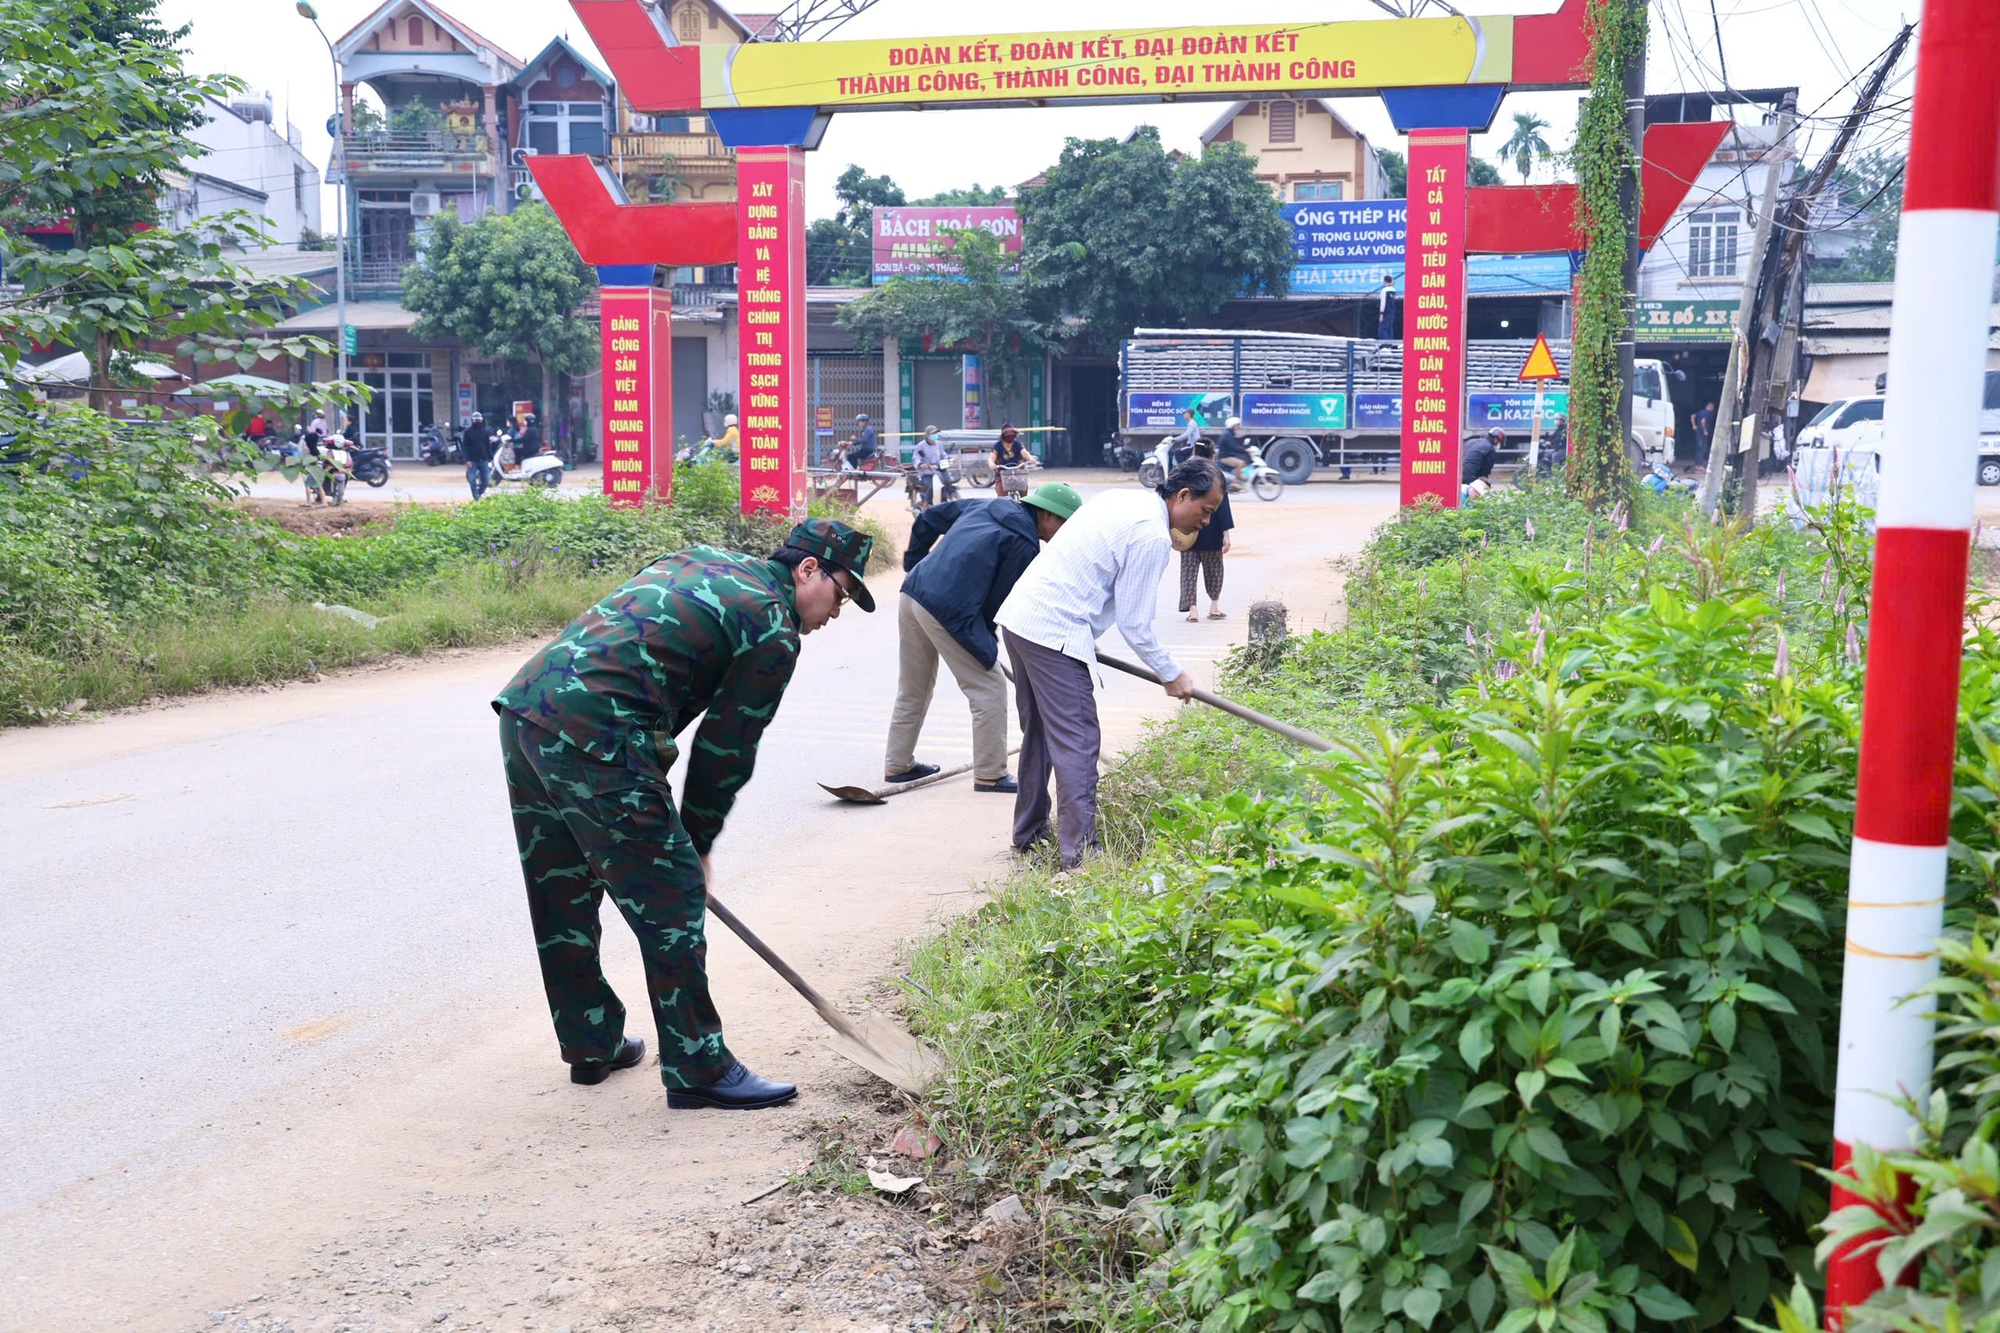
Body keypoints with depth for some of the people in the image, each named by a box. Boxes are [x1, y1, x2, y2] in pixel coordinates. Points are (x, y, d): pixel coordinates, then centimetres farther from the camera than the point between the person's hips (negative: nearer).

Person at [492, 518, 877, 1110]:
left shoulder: (702, 562, 23)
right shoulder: (775, 634, -1)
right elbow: (727, 749, 1)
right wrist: (697, 845, 14)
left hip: (523, 704, 10)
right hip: (593, 738, -10)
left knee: (563, 896, 19)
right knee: (671, 896, -1)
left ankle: (591, 1044, 34)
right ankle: (699, 1069, 6)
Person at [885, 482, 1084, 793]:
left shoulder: (984, 507, 17)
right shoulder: (1024, 544, -7)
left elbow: (930, 518, 24)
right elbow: (1001, 600, -5)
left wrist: (914, 563, 31)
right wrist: (984, 637, 10)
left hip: (913, 592, 9)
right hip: (949, 612, -9)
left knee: (913, 689, 22)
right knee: (989, 690, 3)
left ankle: (897, 765, 32)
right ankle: (989, 775, 8)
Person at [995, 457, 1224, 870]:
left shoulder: (1123, 498, 15)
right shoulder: (1153, 537, -13)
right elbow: (1134, 623, -11)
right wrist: (1171, 675, 1)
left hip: (1020, 614, 10)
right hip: (1055, 633, -10)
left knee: (1040, 732, 20)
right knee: (1077, 741, -8)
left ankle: (1029, 832, 31)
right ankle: (1080, 850, -9)